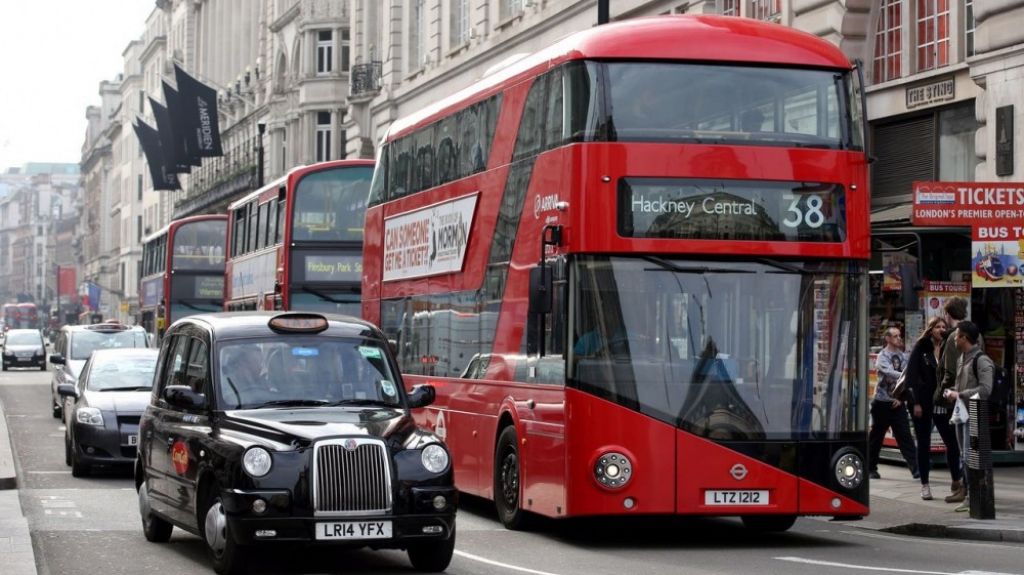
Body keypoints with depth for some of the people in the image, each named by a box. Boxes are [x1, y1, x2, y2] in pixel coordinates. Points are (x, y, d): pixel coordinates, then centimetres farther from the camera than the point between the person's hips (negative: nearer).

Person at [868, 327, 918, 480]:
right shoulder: (882, 357, -7)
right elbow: (891, 373, -24)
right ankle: (871, 468, 18)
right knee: (876, 437, 6)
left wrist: (901, 397, -5)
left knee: (905, 436, -5)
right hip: (882, 402, -3)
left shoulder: (903, 356, 7)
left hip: (898, 403, 3)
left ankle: (915, 468, -12)